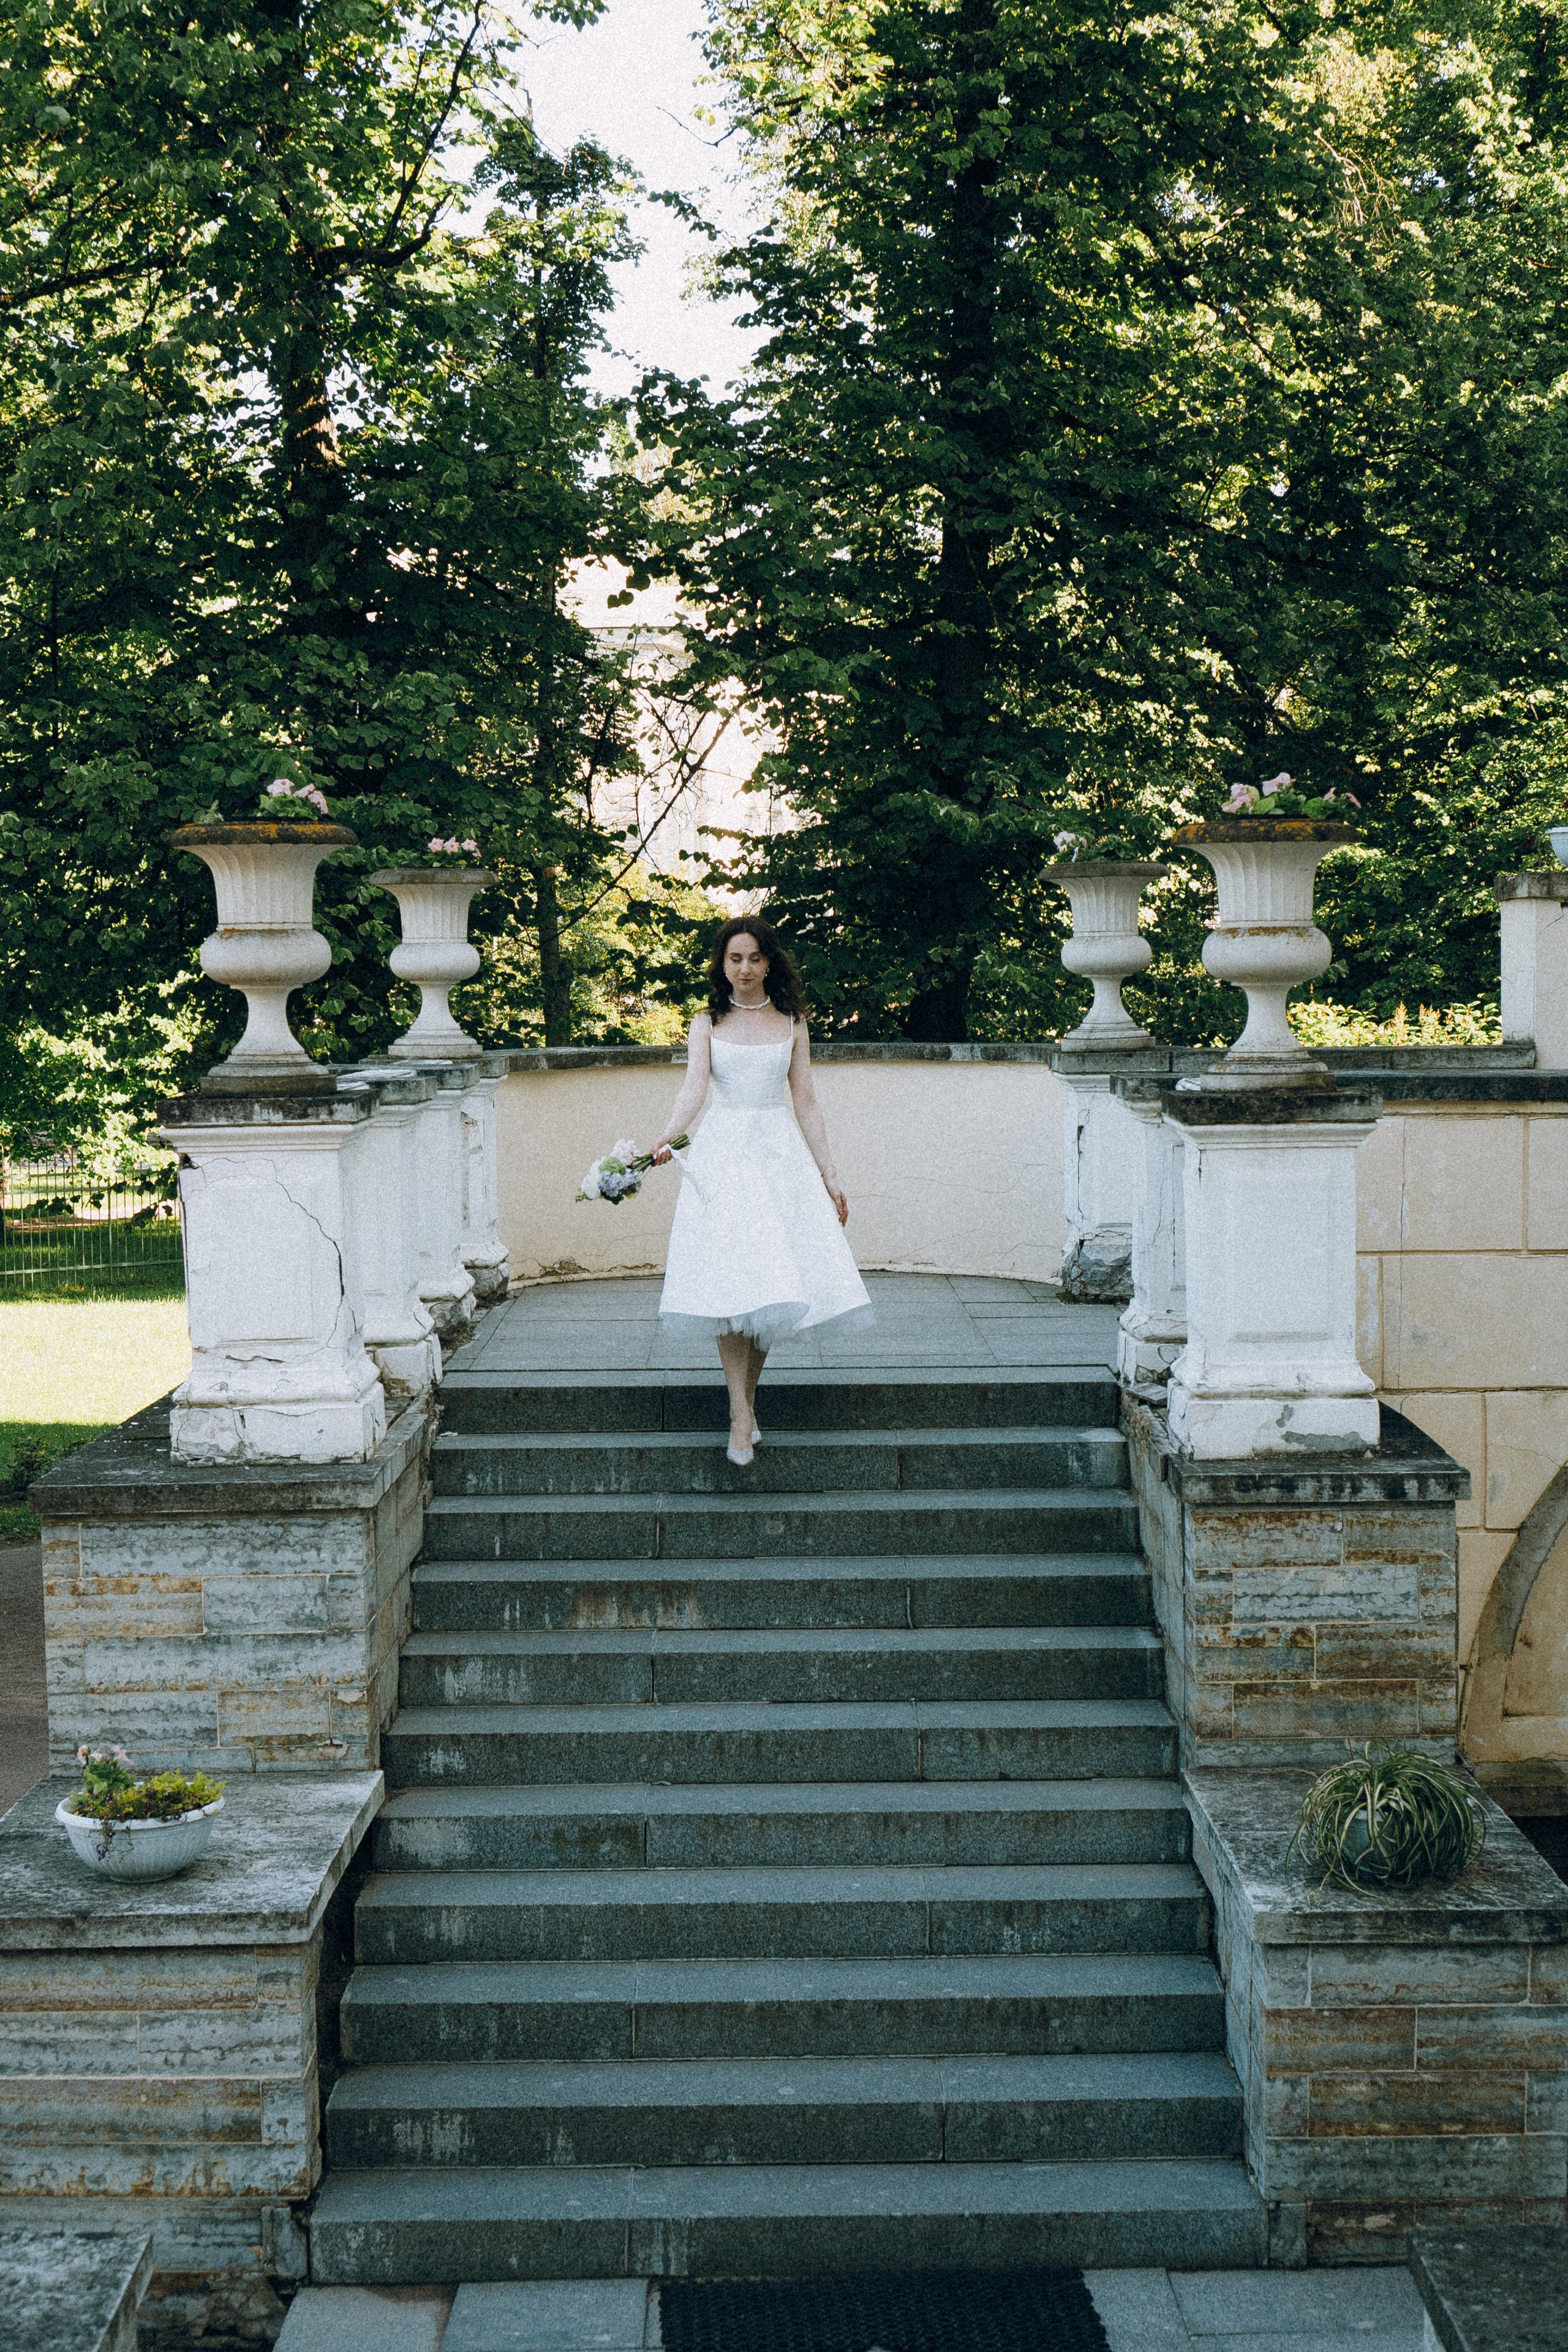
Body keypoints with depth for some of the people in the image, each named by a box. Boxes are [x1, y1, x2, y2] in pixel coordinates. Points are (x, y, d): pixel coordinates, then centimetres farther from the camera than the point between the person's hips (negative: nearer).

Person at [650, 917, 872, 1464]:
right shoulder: (708, 1025, 7)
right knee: (729, 1281, -11)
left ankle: (747, 1397, 11)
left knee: (774, 1285, -4)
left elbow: (805, 1104, 10)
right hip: (722, 1155, -1)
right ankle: (741, 1417, -11)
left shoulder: (791, 1024, 11)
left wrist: (828, 1175, 6)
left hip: (780, 1153, 2)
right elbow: (694, 1088, -9)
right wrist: (669, 1135, -29)